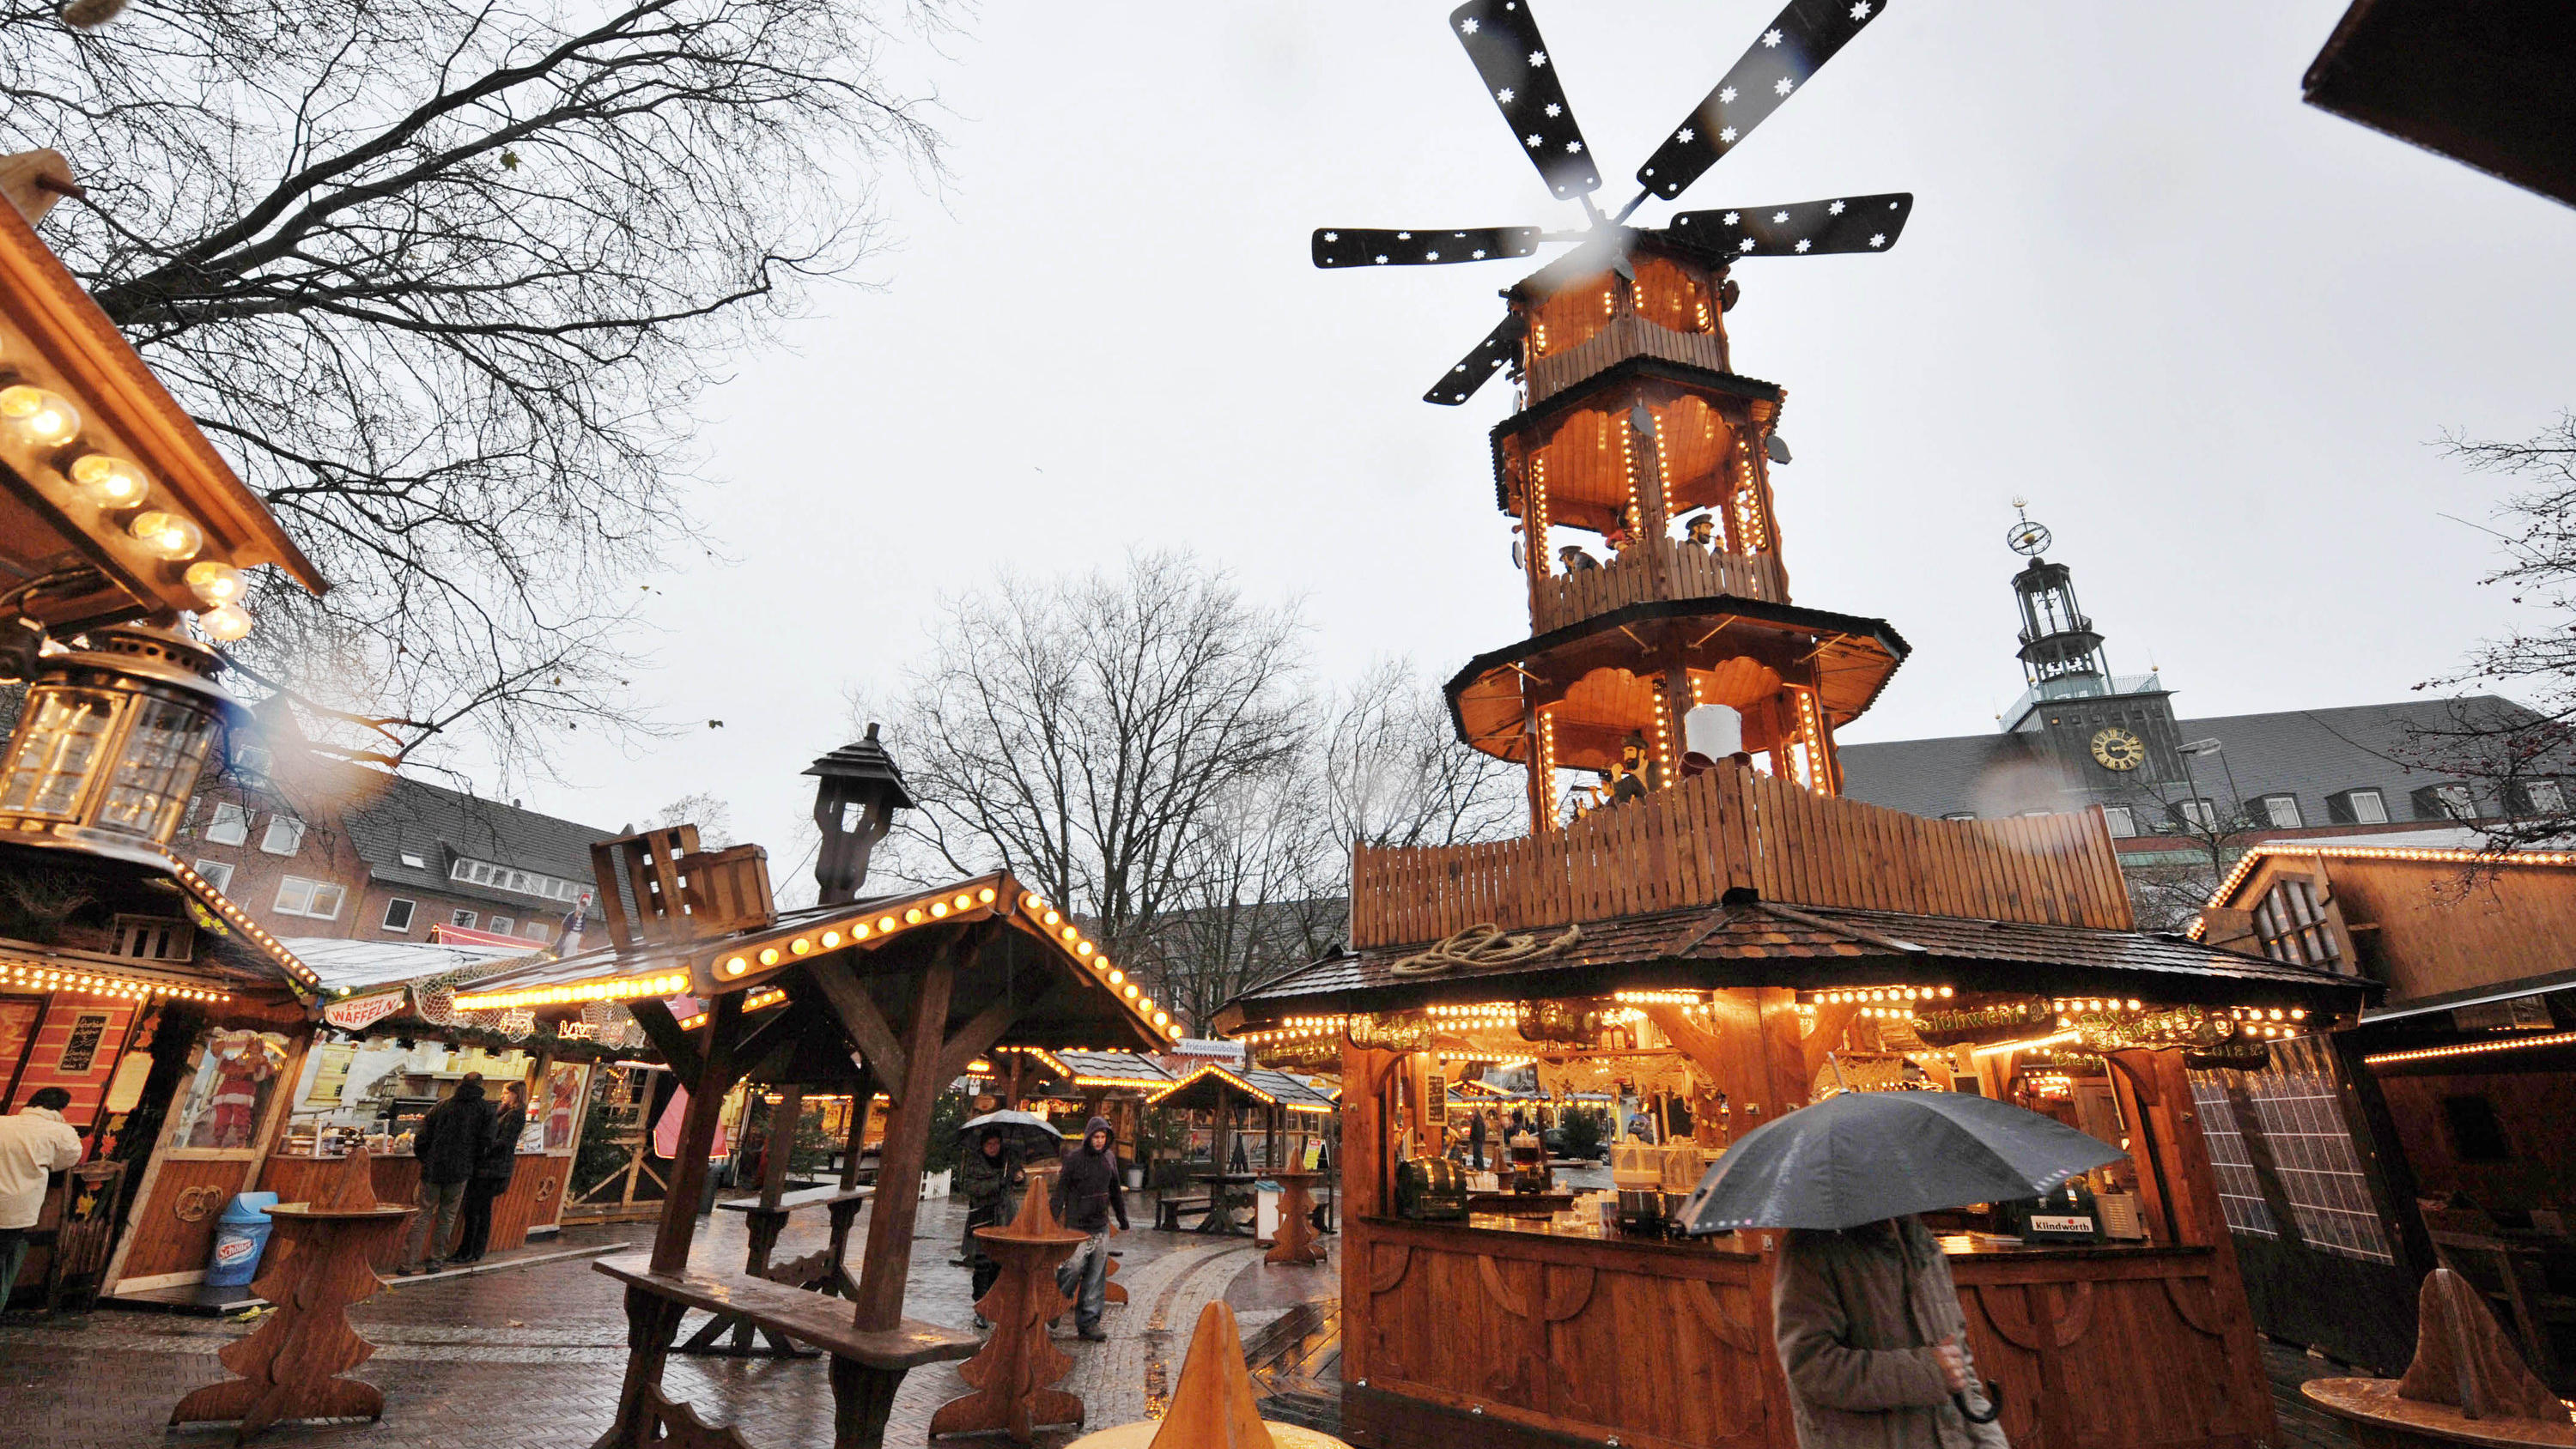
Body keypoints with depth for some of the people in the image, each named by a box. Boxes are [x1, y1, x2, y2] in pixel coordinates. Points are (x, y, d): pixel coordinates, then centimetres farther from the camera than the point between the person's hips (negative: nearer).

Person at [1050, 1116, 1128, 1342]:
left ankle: (1089, 1322, 15)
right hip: (1077, 1225, -5)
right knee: (1073, 1266, -10)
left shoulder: (1109, 1157, 9)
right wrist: (1054, 1218, -17)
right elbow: (1062, 1189, -9)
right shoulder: (1074, 1158, -8)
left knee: (1096, 1276, 6)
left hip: (1101, 1225, 5)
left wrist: (1122, 1218, 23)